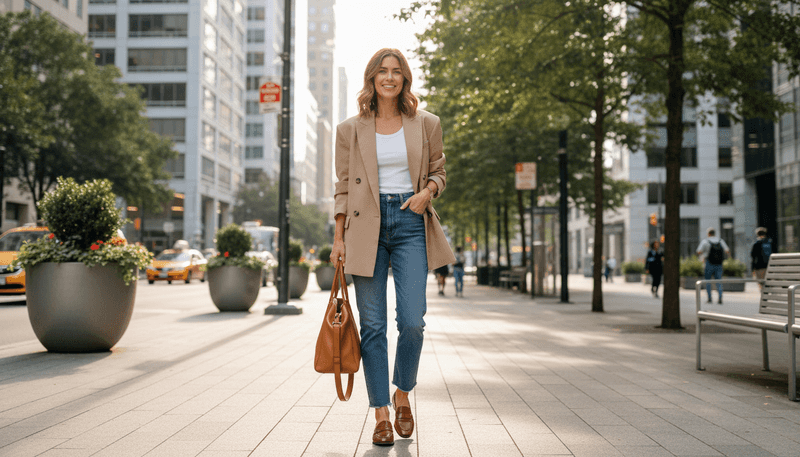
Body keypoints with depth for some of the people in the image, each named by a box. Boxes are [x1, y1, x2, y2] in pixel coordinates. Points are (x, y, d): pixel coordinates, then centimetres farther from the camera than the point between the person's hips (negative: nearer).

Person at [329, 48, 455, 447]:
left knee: (412, 321, -7)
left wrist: (427, 191, -7)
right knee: (372, 324, 0)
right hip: (367, 226, 0)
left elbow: (438, 172, 16)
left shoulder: (426, 124, 8)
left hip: (411, 223, 0)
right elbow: (343, 186, 8)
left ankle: (402, 393, 21)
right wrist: (338, 238, 3)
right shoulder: (350, 130, 7)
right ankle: (381, 413, 12)